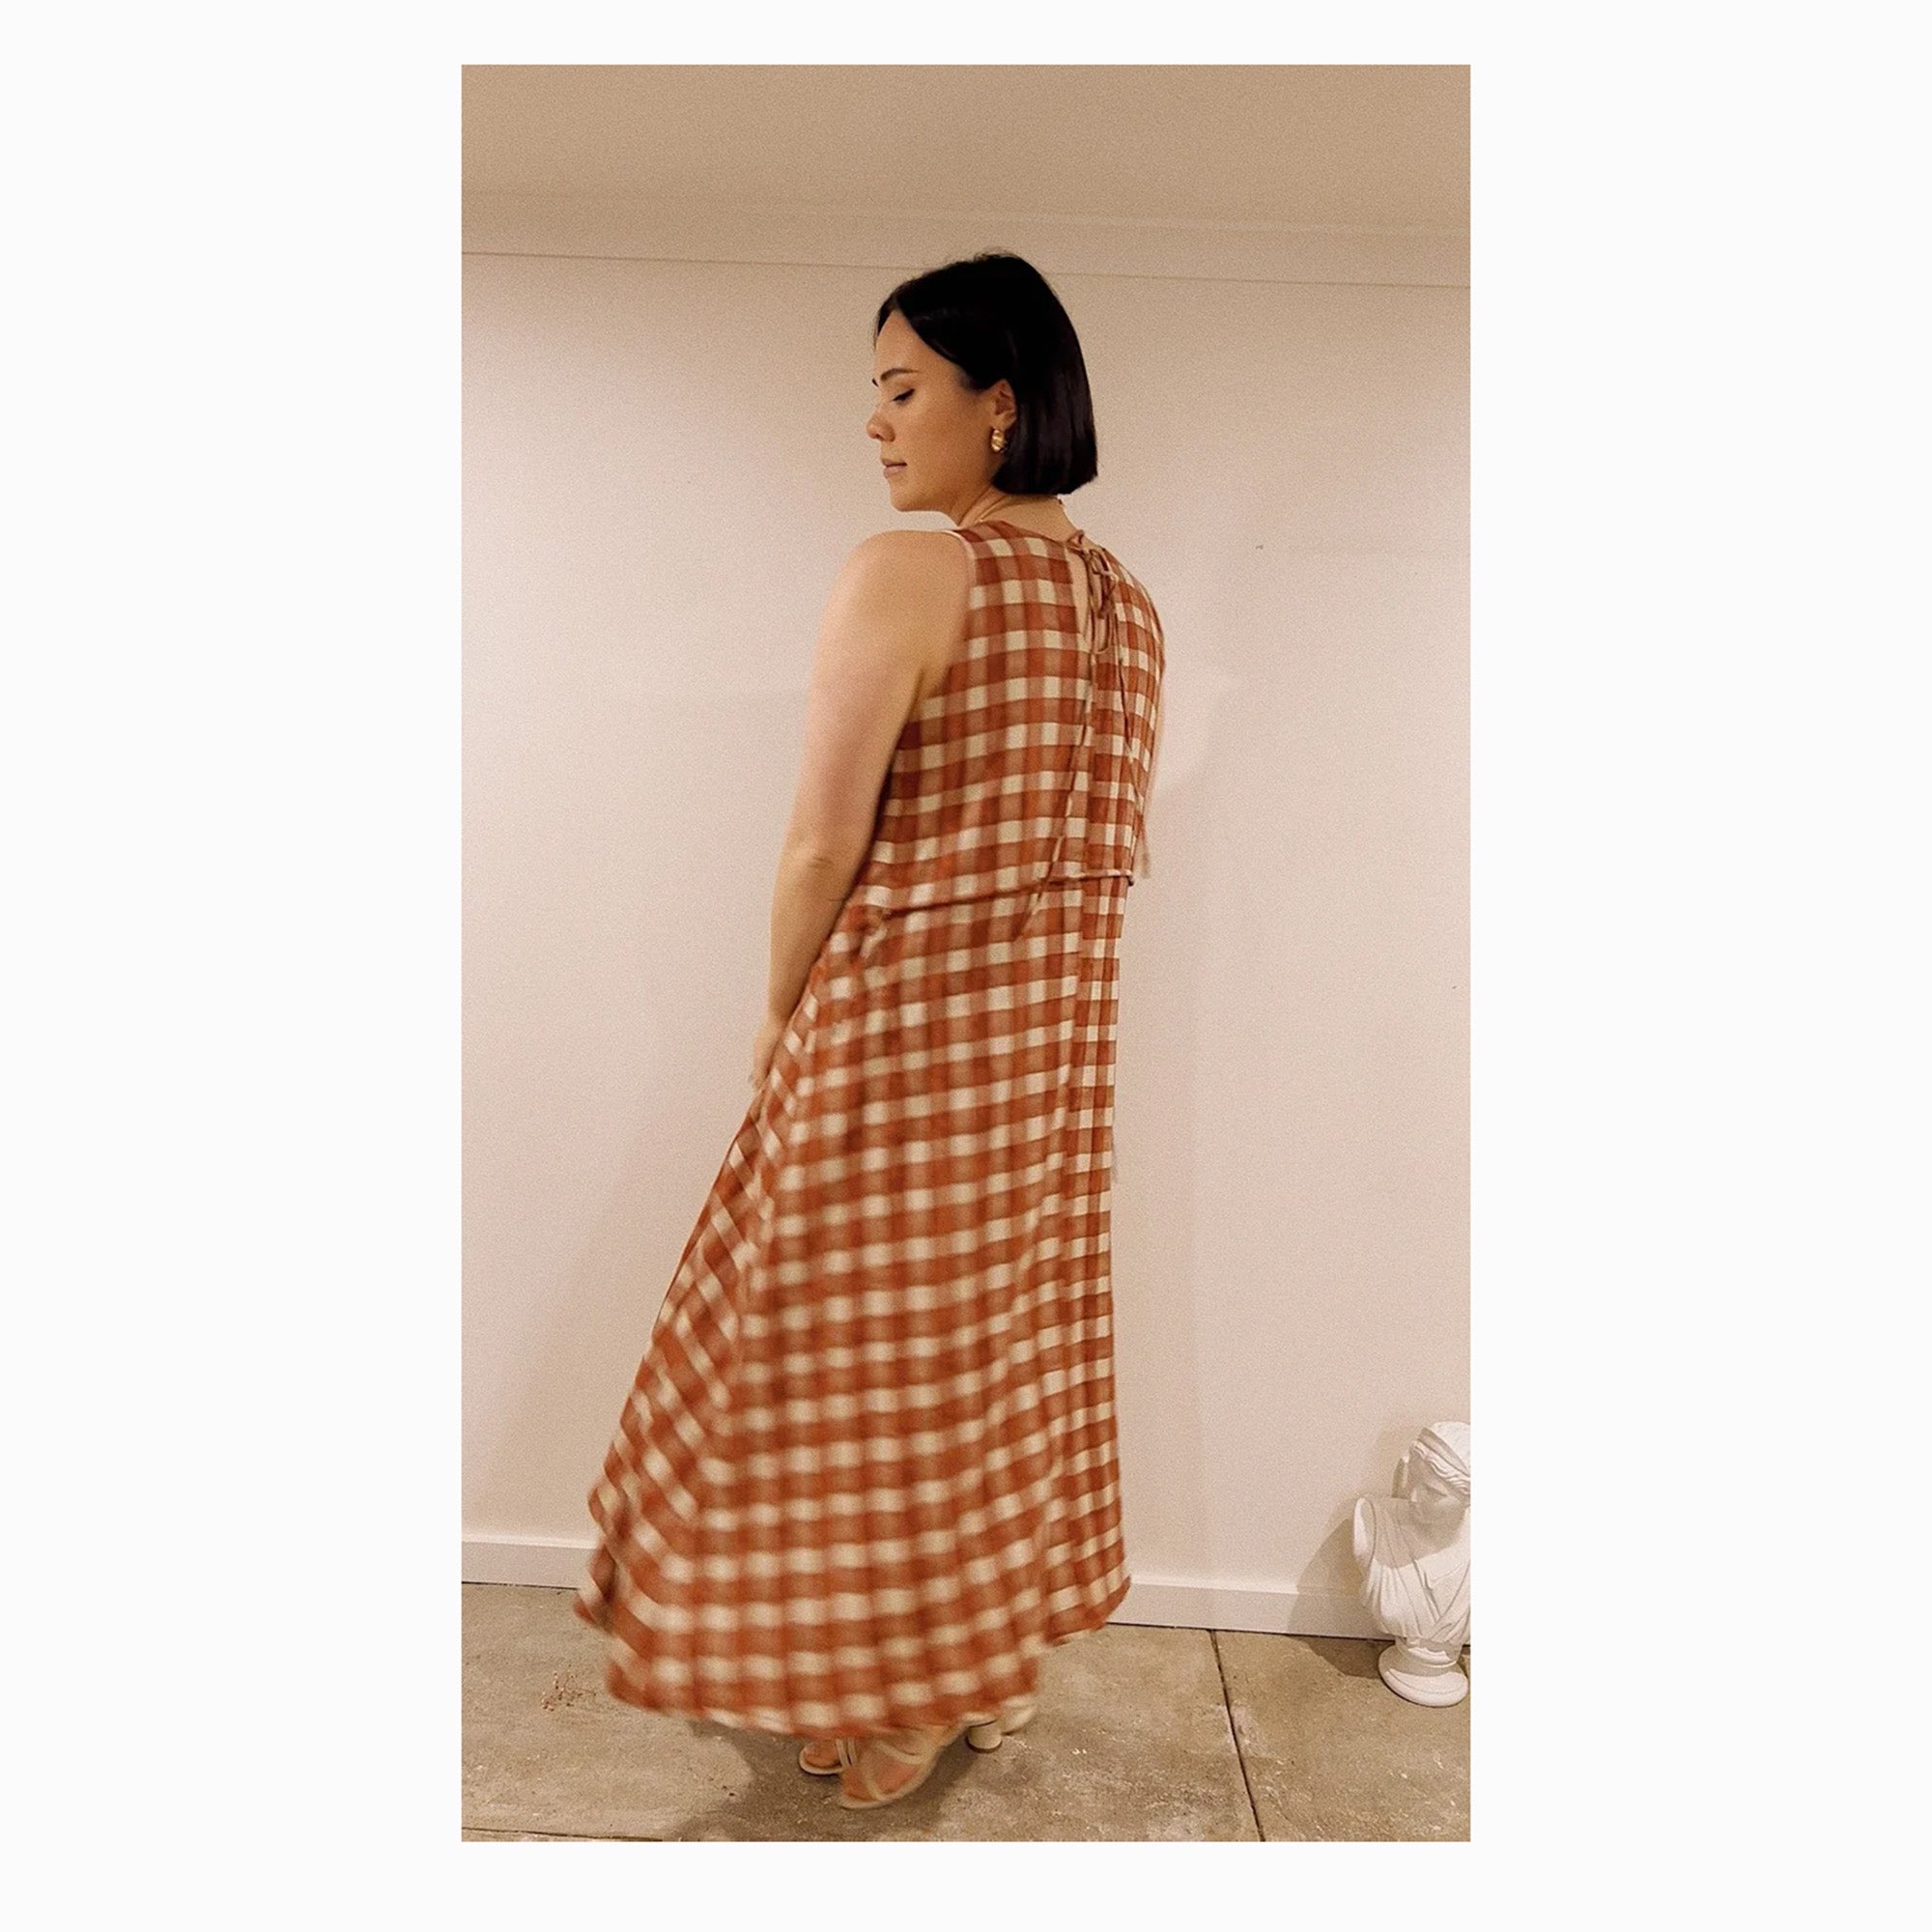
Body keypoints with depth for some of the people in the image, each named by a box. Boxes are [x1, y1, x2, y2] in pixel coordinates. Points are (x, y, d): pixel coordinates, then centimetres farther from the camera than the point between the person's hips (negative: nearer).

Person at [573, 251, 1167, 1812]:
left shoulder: (903, 575, -15)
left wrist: (781, 1020, -2)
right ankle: (1002, 1659, 37)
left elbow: (823, 844, -16)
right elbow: (1123, 847, 11)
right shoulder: (1130, 603, 7)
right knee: (1009, 1331, 19)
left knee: (876, 1347, 8)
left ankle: (906, 1700, 26)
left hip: (902, 1022, -7)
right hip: (1061, 1031, 8)